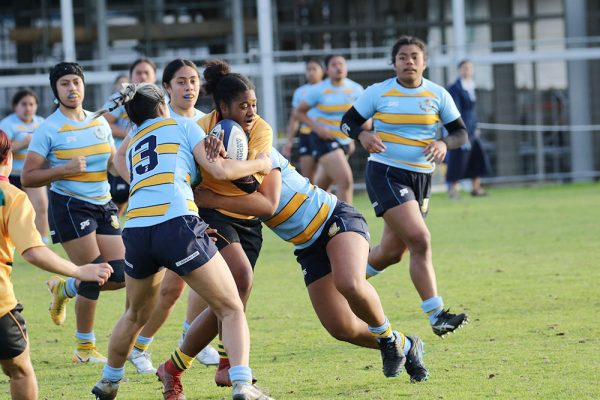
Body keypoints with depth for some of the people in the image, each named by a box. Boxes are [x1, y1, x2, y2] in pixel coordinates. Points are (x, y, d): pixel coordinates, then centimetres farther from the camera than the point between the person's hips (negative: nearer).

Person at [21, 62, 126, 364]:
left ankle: (64, 288, 28)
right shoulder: (49, 129, -7)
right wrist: (63, 170, -21)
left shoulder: (100, 123, 10)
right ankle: (84, 348, 7)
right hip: (69, 206, -6)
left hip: (103, 204, 6)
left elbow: (114, 163, 22)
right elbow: (27, 177, -9)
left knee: (120, 276, -1)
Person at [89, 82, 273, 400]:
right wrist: (259, 165, 20)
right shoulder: (183, 126, 15)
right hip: (177, 225, -5)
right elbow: (219, 170, 6)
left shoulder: (132, 148, 29)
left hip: (135, 230, 5)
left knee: (135, 315, 30)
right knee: (232, 310, 1)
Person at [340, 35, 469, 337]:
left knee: (392, 252, 9)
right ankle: (436, 315, -19)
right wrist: (362, 136, -17)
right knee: (420, 240, -20)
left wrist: (444, 144, -15)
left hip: (421, 177, 5)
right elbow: (347, 121, 5)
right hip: (385, 174, -5)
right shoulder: (378, 92, -3)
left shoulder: (437, 95, 4)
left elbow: (460, 132, 7)